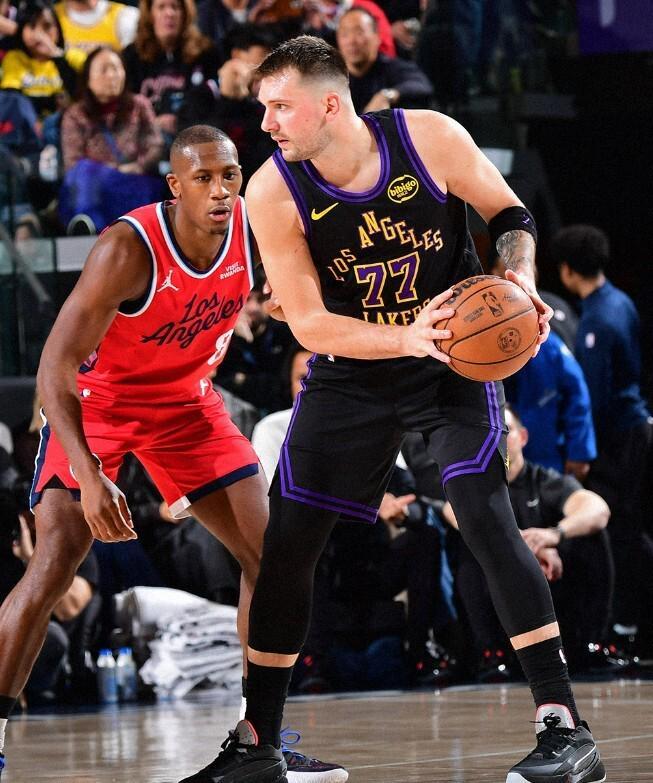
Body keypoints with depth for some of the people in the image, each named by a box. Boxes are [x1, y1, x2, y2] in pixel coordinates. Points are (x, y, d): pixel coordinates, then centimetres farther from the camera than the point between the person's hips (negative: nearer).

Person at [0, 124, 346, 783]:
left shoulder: (256, 229, -17)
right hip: (93, 401, -5)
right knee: (55, 561, -21)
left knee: (268, 551, -1)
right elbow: (55, 369, -35)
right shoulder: (128, 249, -32)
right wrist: (89, 475, -46)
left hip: (185, 401, 5)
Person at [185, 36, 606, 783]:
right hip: (353, 374, 2)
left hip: (456, 361, -2)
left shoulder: (430, 138, -19)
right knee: (287, 541, -1)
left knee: (484, 512, -20)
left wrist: (519, 280, -21)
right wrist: (406, 338, -31)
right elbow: (308, 324, -17)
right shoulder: (273, 194, -17)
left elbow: (507, 212, -2)